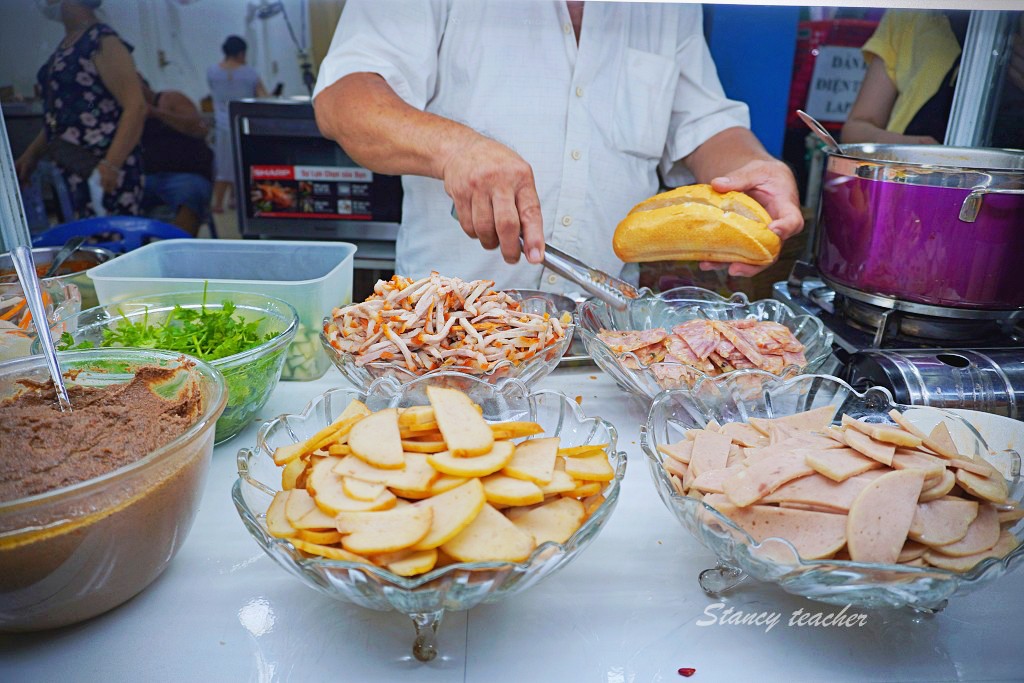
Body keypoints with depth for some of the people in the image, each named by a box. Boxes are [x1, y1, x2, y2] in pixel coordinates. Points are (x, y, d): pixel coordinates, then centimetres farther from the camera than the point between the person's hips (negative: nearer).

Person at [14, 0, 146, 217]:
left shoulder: (102, 41, -9)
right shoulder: (66, 45, 17)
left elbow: (136, 107, -18)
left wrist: (111, 164, -27)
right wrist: (32, 155, 21)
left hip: (103, 172, -9)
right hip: (74, 170, 9)